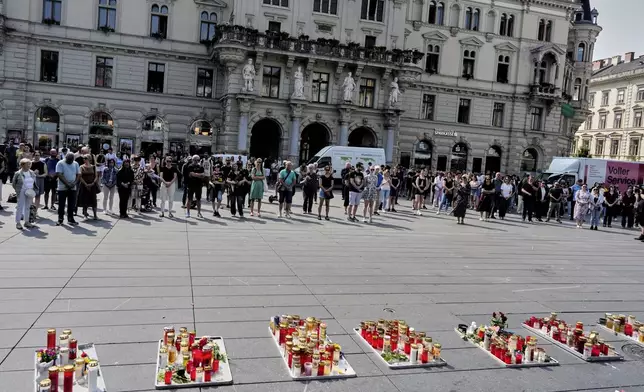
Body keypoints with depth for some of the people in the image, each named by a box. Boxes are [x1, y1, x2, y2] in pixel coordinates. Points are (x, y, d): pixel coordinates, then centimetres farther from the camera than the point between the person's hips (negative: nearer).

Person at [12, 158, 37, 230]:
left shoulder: (32, 173, 6)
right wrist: (17, 190, -7)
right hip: (21, 193, -5)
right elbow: (13, 184, -1)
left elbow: (34, 183, 15)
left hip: (30, 193, 5)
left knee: (28, 207, 11)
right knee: (20, 207, -1)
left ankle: (26, 222, 21)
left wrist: (34, 190, 3)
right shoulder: (18, 174, -8)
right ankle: (18, 223, 6)